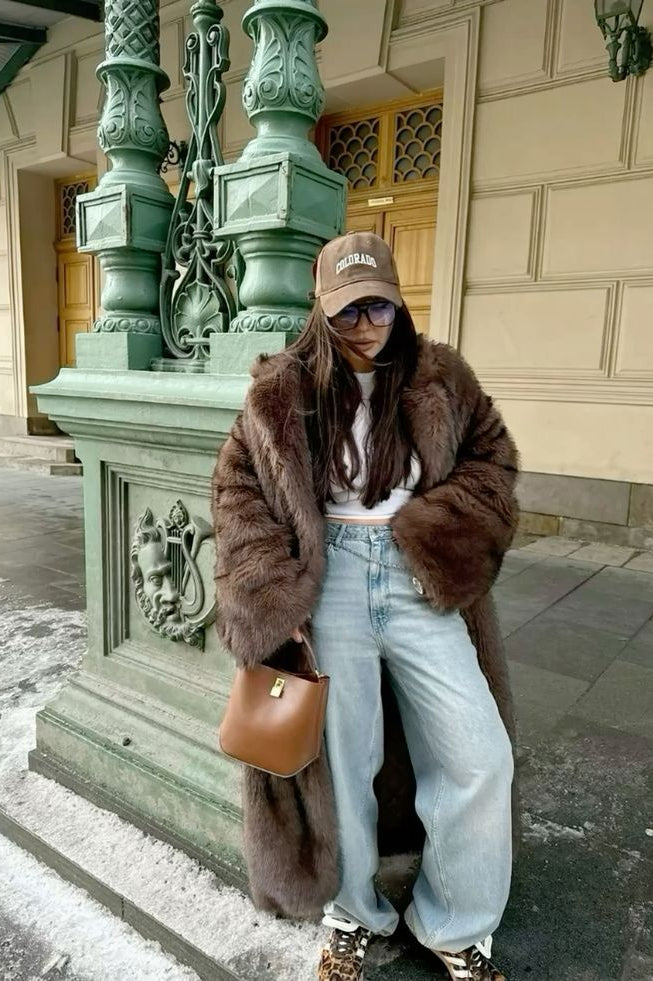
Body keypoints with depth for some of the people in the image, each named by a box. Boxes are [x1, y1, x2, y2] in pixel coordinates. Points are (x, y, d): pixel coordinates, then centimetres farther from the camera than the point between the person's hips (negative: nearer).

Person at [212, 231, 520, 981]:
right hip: (328, 579, -1)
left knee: (479, 753, 0)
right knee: (342, 755, 8)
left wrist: (442, 534, -8)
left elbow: (492, 456, 9)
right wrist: (271, 590, -7)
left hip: (420, 577, 2)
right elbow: (237, 486, 2)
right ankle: (352, 914, 36)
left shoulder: (440, 376, 4)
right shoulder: (281, 392, -1)